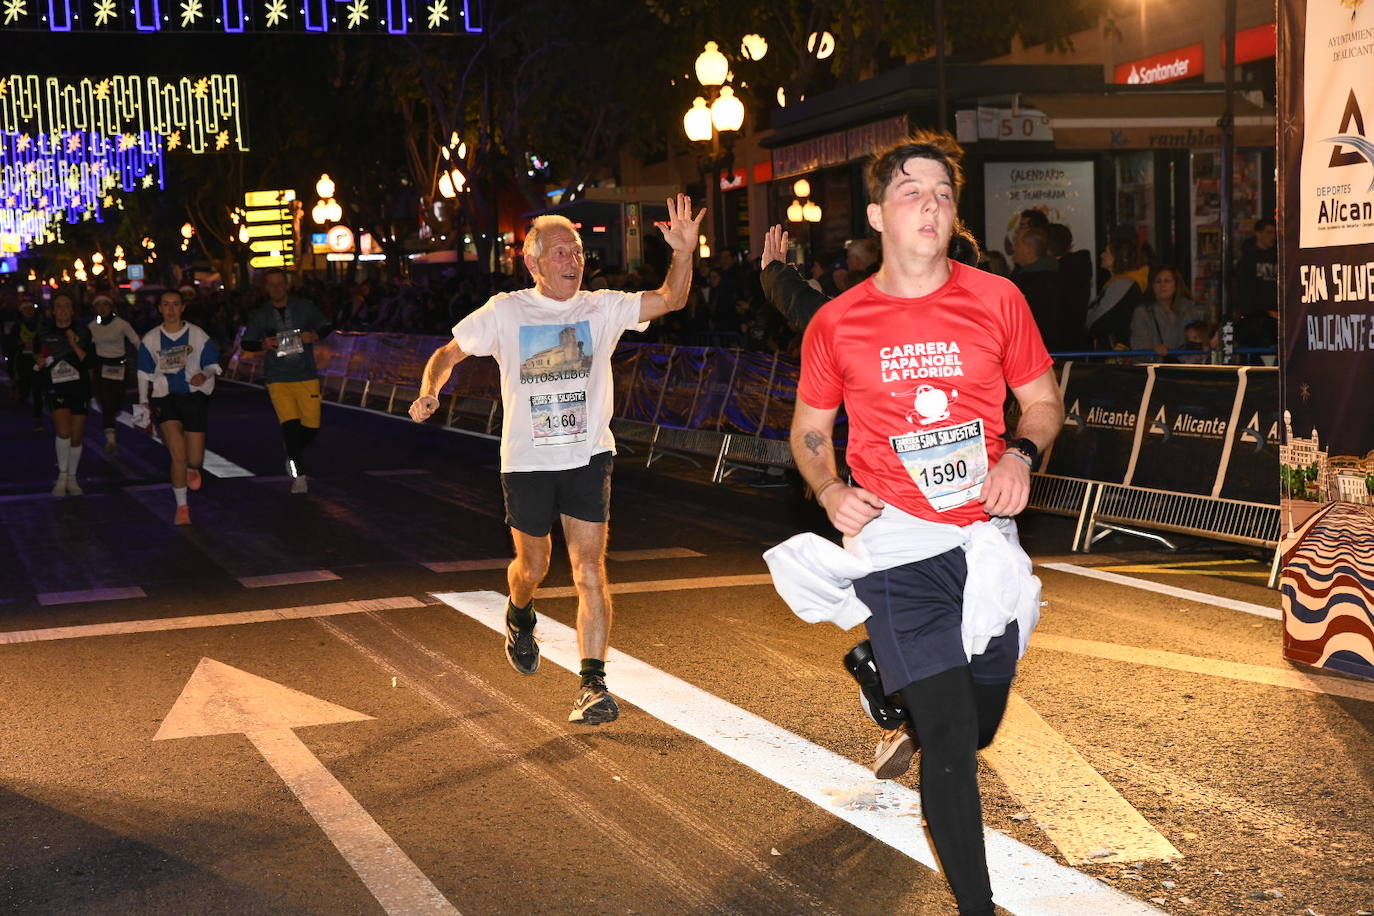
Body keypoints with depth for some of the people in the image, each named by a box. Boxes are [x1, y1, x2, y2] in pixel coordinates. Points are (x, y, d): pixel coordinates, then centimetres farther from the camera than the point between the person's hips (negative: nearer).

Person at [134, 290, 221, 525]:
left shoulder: (198, 335, 1)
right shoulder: (150, 340, 5)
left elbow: (212, 365, 6)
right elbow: (144, 374, 12)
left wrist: (204, 375, -16)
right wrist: (143, 403, 6)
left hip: (194, 396, 0)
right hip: (164, 398, 0)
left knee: (194, 459, 0)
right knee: (178, 454, -15)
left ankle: (192, 469, 41)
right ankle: (181, 507, -2)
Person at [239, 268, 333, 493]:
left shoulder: (304, 308, 6)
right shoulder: (260, 316, 7)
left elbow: (327, 327, 13)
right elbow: (245, 343, 13)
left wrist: (315, 336, -9)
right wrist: (263, 344, -8)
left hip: (307, 376, 1)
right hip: (278, 380, -1)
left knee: (312, 426, -1)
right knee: (290, 424, -14)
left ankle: (293, 455, 31)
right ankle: (298, 475, -6)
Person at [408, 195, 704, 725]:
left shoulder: (602, 308, -1)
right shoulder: (506, 312, -1)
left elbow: (670, 299, -11)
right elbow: (449, 353, 6)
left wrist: (683, 253, -29)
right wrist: (429, 392, -13)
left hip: (588, 458, 0)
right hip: (527, 462, 0)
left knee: (590, 569, -9)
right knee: (533, 567, 14)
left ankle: (593, 684, -8)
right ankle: (520, 621, 49)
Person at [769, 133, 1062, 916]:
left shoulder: (997, 299, 1)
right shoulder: (836, 324, -1)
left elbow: (1043, 399, 11)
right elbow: (809, 429, 12)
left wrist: (1023, 454, -9)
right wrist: (829, 491, -7)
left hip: (986, 534, 3)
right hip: (897, 541, -3)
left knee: (981, 719, 18)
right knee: (951, 736, -8)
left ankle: (914, 736, 54)